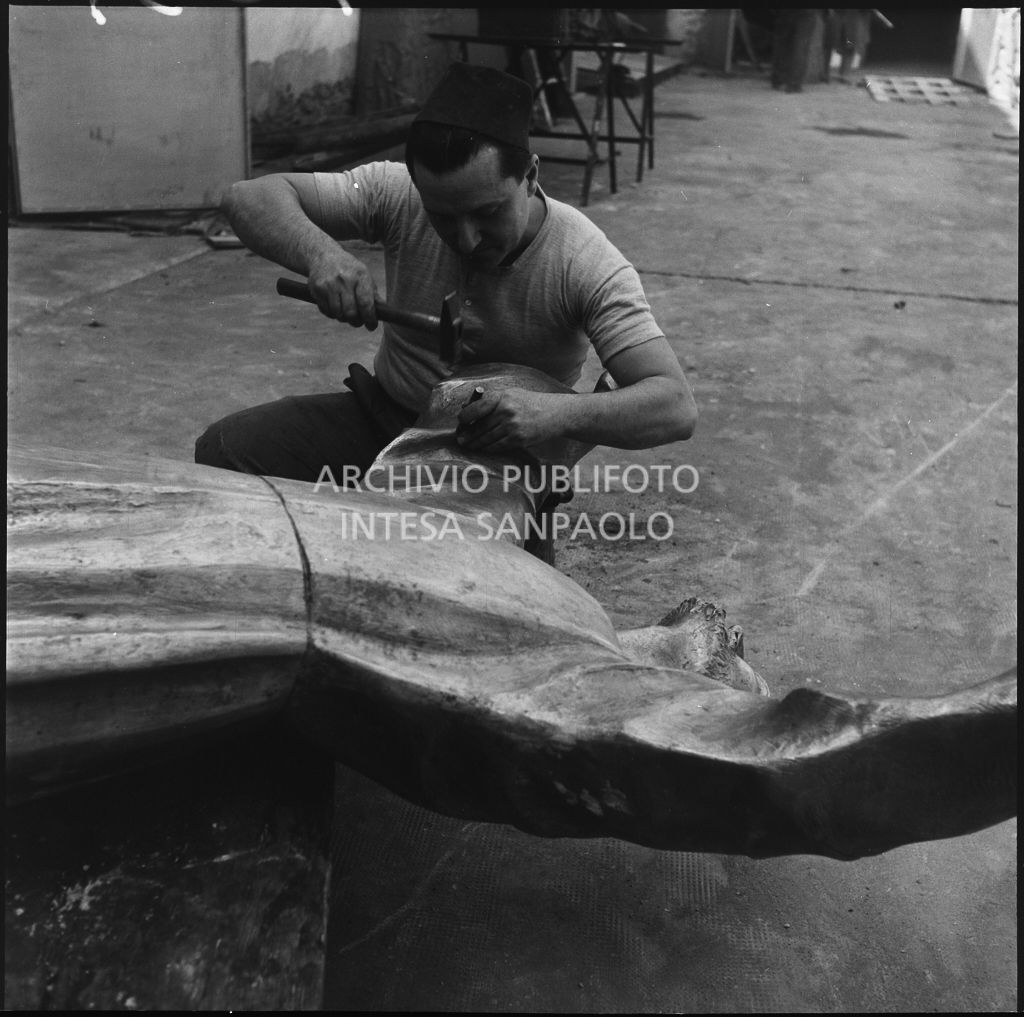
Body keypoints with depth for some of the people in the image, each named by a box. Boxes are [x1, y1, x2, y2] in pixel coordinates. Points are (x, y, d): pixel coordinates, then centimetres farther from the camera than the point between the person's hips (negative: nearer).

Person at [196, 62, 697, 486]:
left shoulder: (587, 265, -23)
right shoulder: (396, 194, -15)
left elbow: (676, 408, -29)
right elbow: (250, 197, -15)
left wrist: (556, 412, -48)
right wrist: (319, 252, -38)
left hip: (498, 452, -3)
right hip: (383, 413, 4)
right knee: (222, 450, -14)